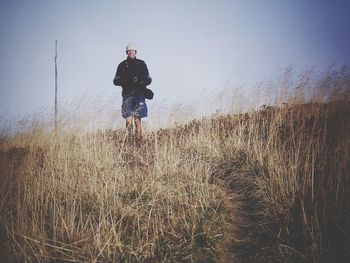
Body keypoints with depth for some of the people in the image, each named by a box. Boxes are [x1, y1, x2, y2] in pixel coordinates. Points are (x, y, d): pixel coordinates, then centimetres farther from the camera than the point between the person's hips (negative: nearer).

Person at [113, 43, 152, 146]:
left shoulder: (141, 64, 9)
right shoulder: (122, 65, 10)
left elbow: (148, 79, 9)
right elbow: (115, 81, 10)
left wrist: (140, 82, -12)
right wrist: (124, 81, -11)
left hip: (139, 95, 0)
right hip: (127, 95, 0)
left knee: (137, 120, -1)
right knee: (128, 120, -9)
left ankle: (138, 142, 4)